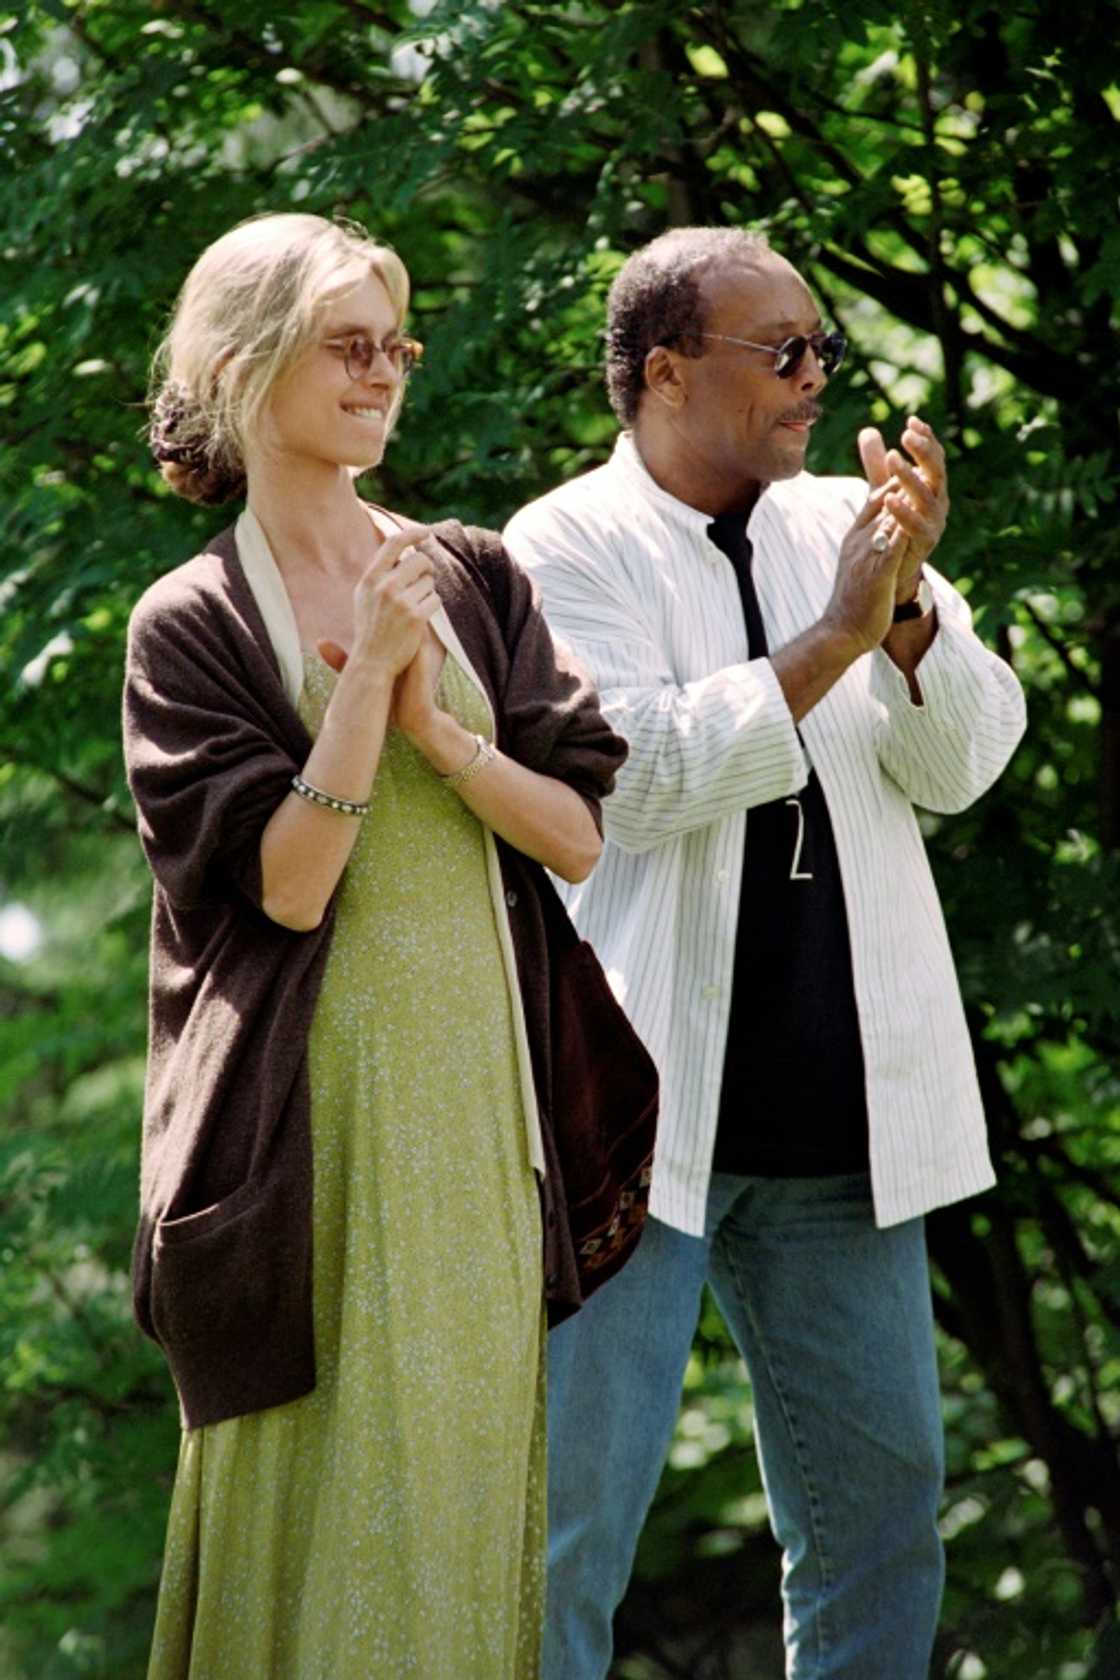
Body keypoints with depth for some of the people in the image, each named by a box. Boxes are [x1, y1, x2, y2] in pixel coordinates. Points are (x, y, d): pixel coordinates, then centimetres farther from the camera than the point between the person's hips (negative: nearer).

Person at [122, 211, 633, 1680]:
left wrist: (438, 725, -11)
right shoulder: (193, 623, -2)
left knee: (467, 1475, 7)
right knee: (327, 1496, -2)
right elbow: (286, 881, -12)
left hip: (479, 1093, 4)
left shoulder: (479, 581, 9)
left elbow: (578, 835, 3)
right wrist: (370, 671, -16)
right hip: (318, 1107, -4)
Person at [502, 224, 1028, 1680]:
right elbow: (633, 775, -17)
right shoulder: (567, 549, -3)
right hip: (641, 1107, -5)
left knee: (880, 1502, 10)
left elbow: (966, 765, 3)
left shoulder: (846, 530, 12)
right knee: (572, 1510, -3)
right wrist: (831, 638, -17)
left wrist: (908, 608, -15)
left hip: (837, 1119, 5)